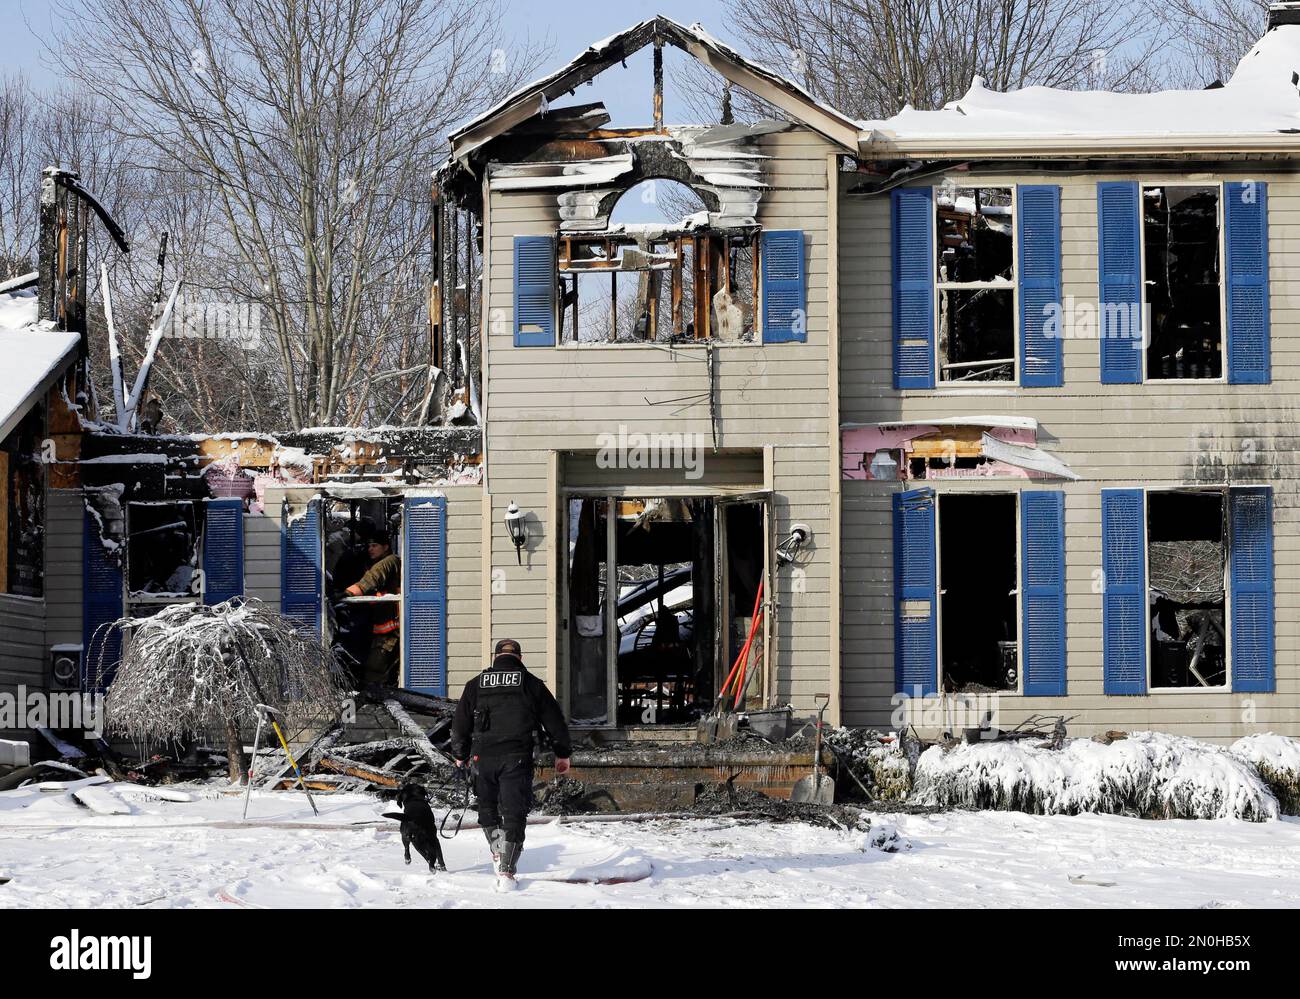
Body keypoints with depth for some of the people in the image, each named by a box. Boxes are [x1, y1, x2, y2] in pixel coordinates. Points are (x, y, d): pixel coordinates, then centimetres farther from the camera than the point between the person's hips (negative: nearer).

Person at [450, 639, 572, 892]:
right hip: (517, 757, -2)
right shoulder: (531, 684, 5)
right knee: (514, 813, -2)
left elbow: (460, 723, 14)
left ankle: (498, 854, 20)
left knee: (488, 809, 21)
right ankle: (506, 872, -10)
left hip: (484, 757, 2)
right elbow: (554, 720, 9)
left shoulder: (475, 685, 10)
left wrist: (460, 755, 27)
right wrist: (562, 753, 21)